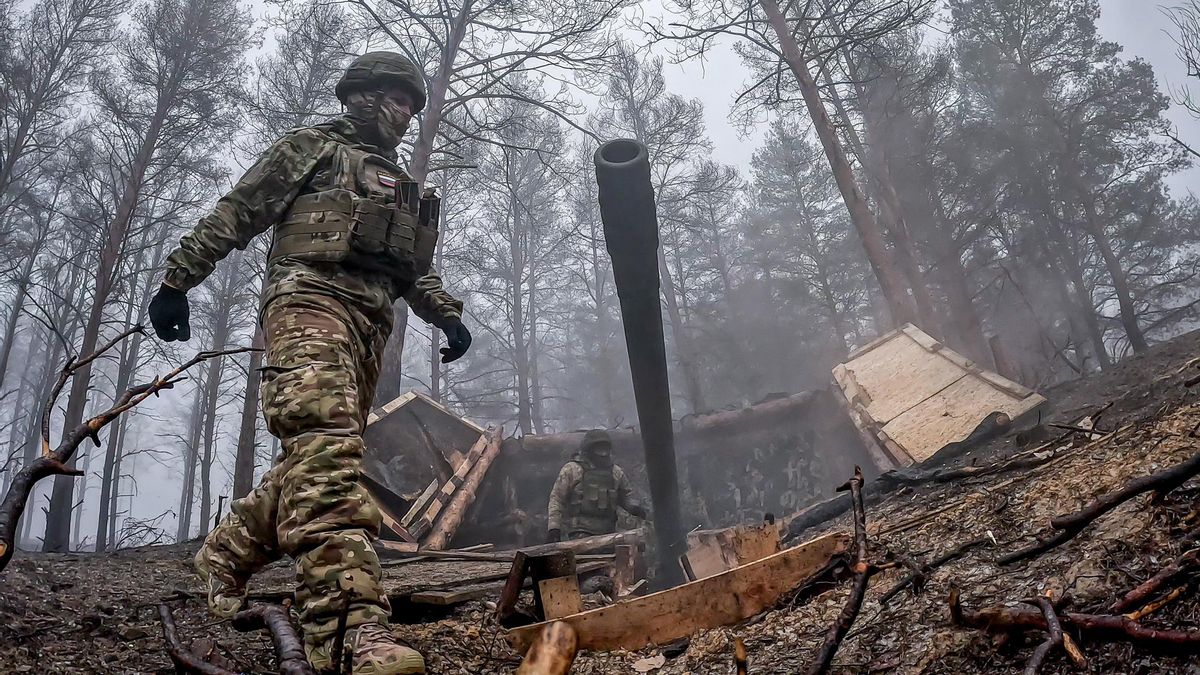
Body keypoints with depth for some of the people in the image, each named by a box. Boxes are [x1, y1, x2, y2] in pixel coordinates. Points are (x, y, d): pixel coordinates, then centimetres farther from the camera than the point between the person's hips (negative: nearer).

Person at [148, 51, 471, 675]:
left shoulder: (400, 186, 33)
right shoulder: (311, 148, 13)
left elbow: (416, 270, 29)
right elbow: (233, 215, 7)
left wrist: (448, 316, 10)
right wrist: (176, 281, -1)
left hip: (369, 326, 8)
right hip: (309, 297, -8)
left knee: (315, 461, 5)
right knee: (325, 446, -27)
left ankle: (224, 555, 27)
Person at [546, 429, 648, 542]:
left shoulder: (616, 472, 13)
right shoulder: (571, 470, -1)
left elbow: (626, 496, 25)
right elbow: (556, 499, 0)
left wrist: (634, 507, 2)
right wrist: (553, 528, -7)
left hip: (607, 532, 5)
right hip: (580, 531, -5)